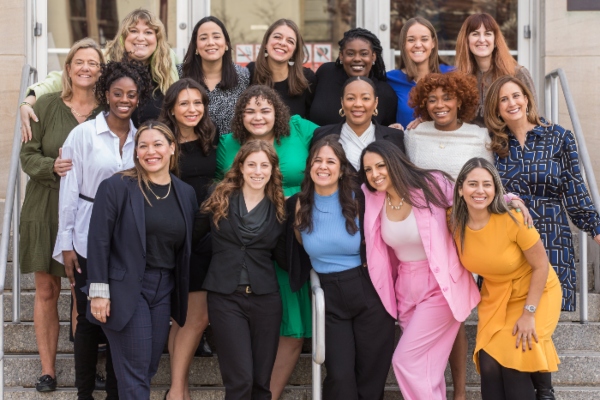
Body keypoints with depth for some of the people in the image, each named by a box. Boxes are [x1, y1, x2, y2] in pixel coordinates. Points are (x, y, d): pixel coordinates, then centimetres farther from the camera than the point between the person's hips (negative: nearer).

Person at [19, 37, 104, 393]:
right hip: (46, 209, 1)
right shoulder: (47, 105, 1)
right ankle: (48, 369, 14)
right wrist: (52, 166, -18)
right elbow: (28, 156, 1)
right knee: (46, 291, 5)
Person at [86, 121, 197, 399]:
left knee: (149, 369, 9)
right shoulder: (116, 187, -7)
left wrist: (185, 296, 11)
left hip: (165, 290, 5)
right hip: (125, 289, -5)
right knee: (135, 375, -6)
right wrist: (99, 291, -14)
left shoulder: (186, 193, 9)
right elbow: (99, 241, -9)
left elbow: (186, 247, 13)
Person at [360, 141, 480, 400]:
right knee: (425, 366, 10)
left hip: (440, 287, -5)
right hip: (406, 289, 5)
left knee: (405, 361, -8)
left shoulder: (431, 186, -16)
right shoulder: (373, 200, -1)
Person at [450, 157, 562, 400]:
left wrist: (529, 314, -17)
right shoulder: (455, 223, -15)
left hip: (534, 293, -4)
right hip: (494, 296, 4)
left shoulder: (512, 220, -29)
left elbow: (541, 266, -18)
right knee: (489, 364, -9)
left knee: (514, 365, -14)